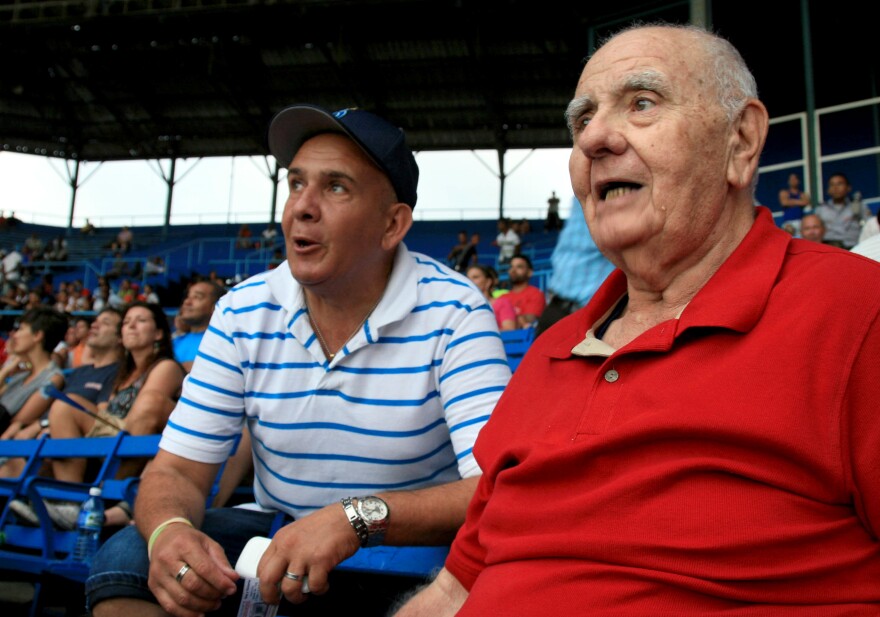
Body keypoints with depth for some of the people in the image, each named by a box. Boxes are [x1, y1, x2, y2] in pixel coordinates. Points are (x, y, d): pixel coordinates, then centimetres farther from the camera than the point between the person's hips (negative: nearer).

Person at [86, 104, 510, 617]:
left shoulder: (452, 314, -15)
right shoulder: (243, 313, -3)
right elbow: (176, 470, -2)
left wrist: (357, 518, -38)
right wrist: (169, 530, -26)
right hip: (276, 535, 3)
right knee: (125, 559, -21)